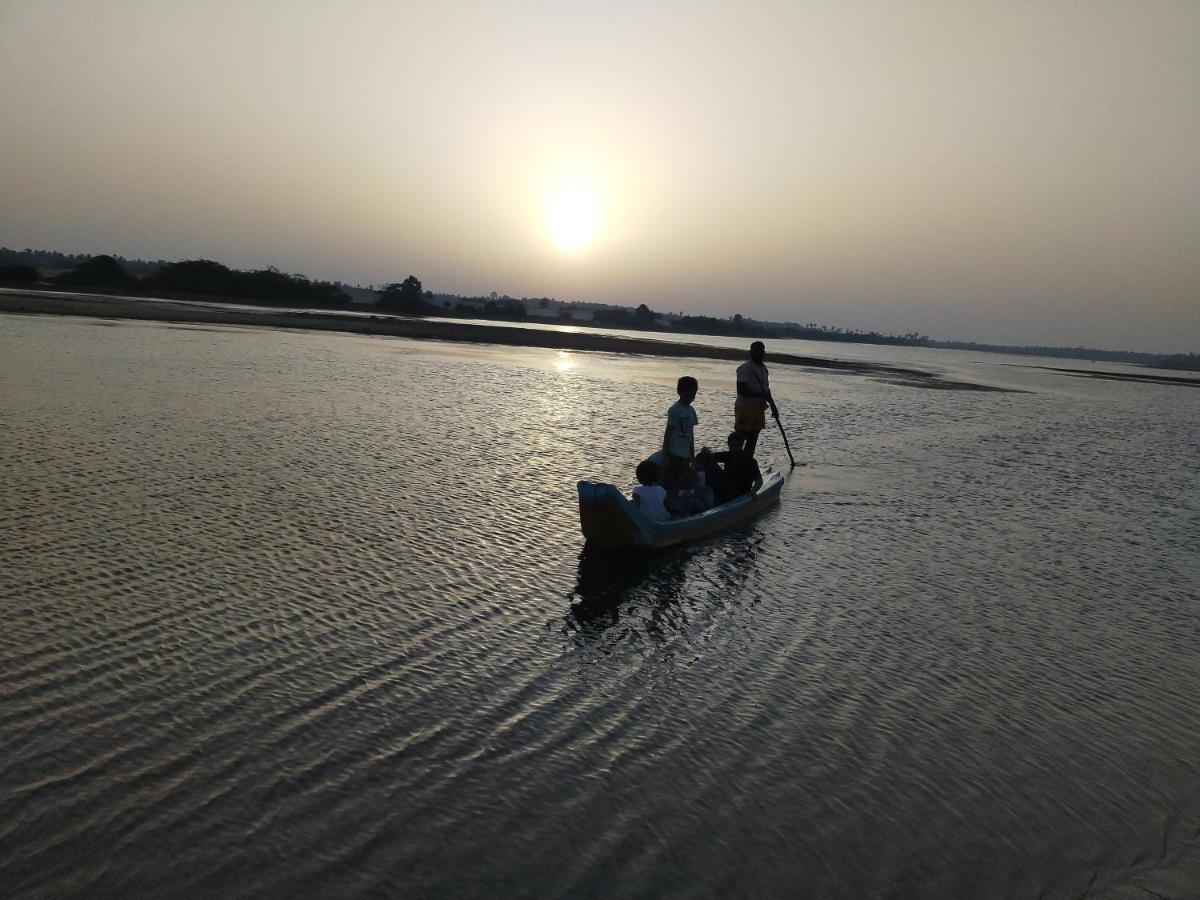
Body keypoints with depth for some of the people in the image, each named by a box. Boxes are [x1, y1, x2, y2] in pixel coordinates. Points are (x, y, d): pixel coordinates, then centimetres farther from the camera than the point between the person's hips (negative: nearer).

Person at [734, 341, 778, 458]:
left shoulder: (763, 368, 13)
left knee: (753, 440, 12)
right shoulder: (745, 368, -13)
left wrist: (773, 406, 17)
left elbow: (766, 390, 21)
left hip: (758, 409, 8)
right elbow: (741, 389, -22)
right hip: (745, 409, -8)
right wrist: (760, 394, -25)